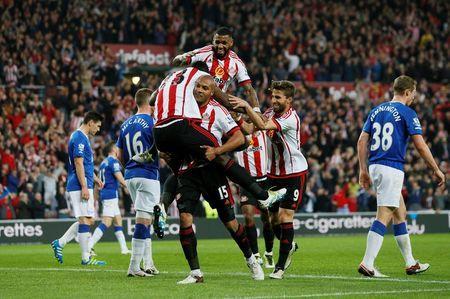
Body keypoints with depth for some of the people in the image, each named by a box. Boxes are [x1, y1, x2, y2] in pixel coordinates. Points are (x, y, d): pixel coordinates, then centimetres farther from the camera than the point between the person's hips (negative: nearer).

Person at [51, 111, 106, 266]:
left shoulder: (81, 137, 19)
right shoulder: (79, 138, -13)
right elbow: (78, 163, -19)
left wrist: (95, 178, 22)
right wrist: (84, 187, -22)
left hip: (83, 186, 10)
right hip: (80, 186, -10)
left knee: (87, 219, 12)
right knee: (85, 220, -7)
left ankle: (59, 243, 13)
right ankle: (86, 258, -4)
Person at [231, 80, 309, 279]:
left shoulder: (291, 118, -20)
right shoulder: (271, 113, 4)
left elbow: (263, 126, -33)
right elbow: (250, 129, 1)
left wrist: (246, 106, -40)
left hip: (295, 173, -7)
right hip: (274, 173, 7)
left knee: (285, 216, -11)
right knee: (273, 217, 7)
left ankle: (280, 266, -4)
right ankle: (289, 246, 36)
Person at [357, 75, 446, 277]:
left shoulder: (377, 111, 15)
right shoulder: (407, 113, -6)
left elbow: (362, 141, 12)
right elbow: (421, 146, -9)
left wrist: (363, 170, 16)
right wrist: (436, 170, 0)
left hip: (375, 167, 8)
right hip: (392, 169, -8)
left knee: (400, 213, 18)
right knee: (384, 217, -10)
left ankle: (410, 263, 23)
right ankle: (367, 264, -19)